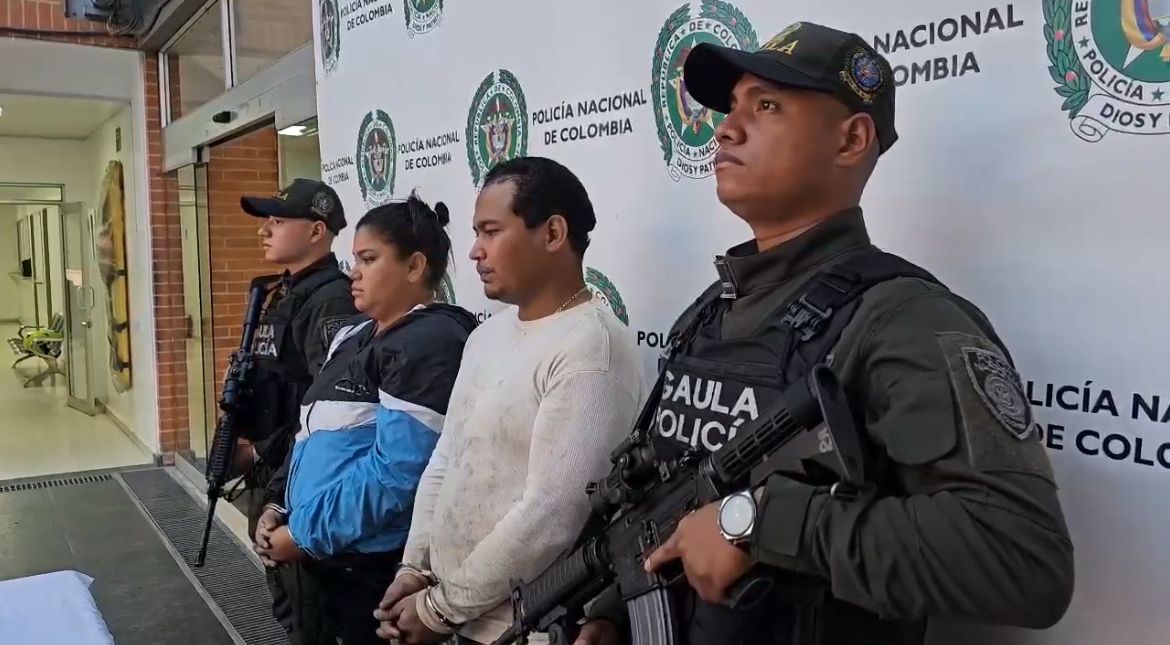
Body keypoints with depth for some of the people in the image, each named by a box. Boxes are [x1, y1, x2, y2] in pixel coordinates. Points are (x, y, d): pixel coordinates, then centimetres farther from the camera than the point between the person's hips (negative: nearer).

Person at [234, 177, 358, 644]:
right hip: (266, 477, 10)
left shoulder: (331, 300, -20)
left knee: (310, 607, 4)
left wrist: (260, 454, -18)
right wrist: (244, 436, 7)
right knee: (283, 593, 24)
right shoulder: (280, 295, 12)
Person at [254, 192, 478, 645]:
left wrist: (304, 534, -16)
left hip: (380, 567, -8)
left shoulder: (429, 343, -17)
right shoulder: (355, 336, 12)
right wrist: (282, 511, 5)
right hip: (330, 558, 8)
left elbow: (397, 472, -24)